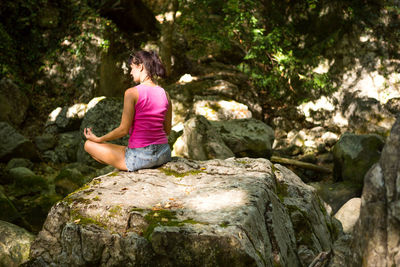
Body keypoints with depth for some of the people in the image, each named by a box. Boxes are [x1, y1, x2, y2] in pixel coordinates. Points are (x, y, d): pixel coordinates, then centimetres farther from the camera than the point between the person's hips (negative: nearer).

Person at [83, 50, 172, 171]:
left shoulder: (132, 93, -14)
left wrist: (98, 139, 1)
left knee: (89, 144, 15)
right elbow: (167, 131, 10)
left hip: (140, 157, -8)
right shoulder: (165, 94, 3)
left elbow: (124, 129, -13)